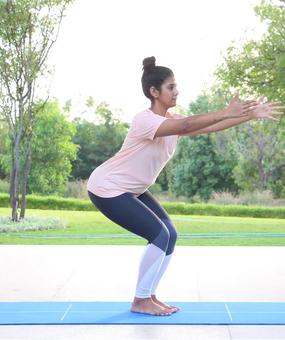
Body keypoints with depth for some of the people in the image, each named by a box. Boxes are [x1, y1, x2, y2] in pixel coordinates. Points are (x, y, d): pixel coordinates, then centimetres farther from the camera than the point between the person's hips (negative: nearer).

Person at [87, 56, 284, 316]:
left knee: (169, 235, 1)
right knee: (160, 235, -15)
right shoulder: (144, 120, -27)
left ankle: (149, 296, 13)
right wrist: (227, 112, -46)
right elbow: (187, 125, -42)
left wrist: (250, 115, -16)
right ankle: (140, 301, -2)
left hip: (132, 190, 9)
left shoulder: (172, 121, 1)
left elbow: (208, 127, -8)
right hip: (107, 189, -9)